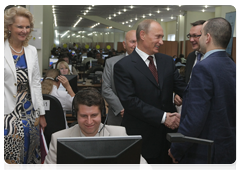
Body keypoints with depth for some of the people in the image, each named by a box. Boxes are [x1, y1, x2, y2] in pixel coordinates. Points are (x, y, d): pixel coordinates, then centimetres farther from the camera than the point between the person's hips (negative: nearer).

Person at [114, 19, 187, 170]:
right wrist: (162, 117, -20)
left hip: (167, 133, 5)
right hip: (142, 136, -5)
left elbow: (182, 88, 2)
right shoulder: (123, 66, -9)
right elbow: (129, 101, -17)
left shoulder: (168, 61, 9)